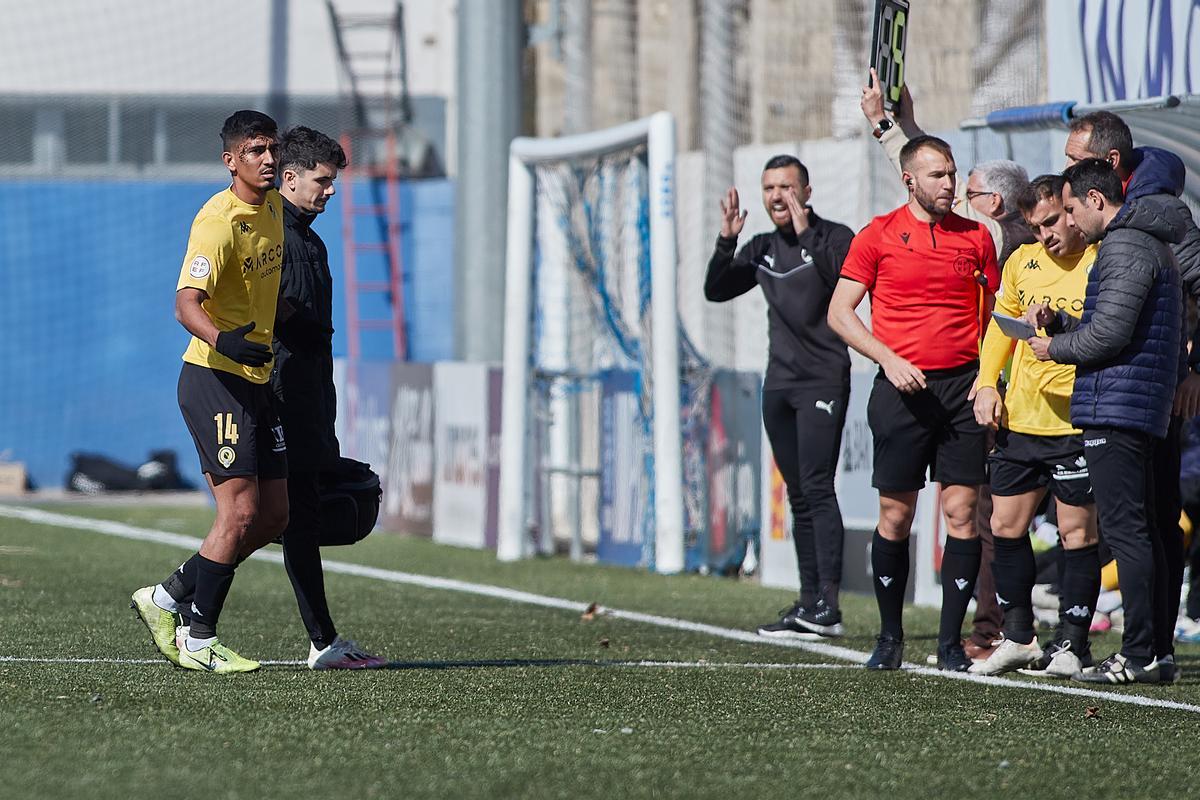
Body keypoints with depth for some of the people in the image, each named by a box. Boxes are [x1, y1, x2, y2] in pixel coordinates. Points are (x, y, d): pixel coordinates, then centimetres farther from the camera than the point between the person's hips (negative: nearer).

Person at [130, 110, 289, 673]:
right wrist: (222, 340, -48)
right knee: (240, 513, -11)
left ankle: (166, 598, 20)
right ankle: (198, 643, 1)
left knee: (273, 516, 8)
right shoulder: (218, 222, -18)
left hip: (257, 381, 9)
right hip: (213, 379, -9)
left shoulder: (273, 207, 9)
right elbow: (186, 301, -30)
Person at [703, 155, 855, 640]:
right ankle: (808, 605, 8)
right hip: (779, 383, 7)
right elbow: (716, 291, 13)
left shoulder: (833, 238, -4)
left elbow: (845, 280, -22)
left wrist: (806, 233, -25)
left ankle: (828, 603, -18)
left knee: (817, 488, -15)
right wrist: (726, 241, -1)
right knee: (799, 496, 7)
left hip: (823, 380, -7)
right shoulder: (763, 249, 15)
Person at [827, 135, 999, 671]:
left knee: (962, 513, -4)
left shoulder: (976, 238, 10)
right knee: (895, 515, 2)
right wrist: (890, 360, -10)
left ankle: (951, 641, 2)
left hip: (963, 387, 2)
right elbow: (840, 311, 2)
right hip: (902, 387, -2)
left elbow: (992, 315, 18)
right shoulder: (880, 235, 2)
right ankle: (890, 637, 14)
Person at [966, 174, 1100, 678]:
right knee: (1006, 526, 9)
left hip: (1077, 423, -6)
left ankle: (1071, 643, 7)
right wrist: (987, 382, 11)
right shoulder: (1022, 262, 10)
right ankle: (1019, 637, 21)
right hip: (1019, 417, 6)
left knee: (1077, 531, -1)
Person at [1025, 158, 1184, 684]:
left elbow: (1109, 333, -19)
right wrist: (1057, 322, 11)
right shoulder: (1150, 245, 22)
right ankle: (1147, 654, 11)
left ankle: (1139, 655, -12)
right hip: (1144, 406, 10)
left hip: (1114, 404, -10)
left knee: (1125, 531, -10)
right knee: (1139, 532, 10)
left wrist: (1055, 348, -4)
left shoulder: (1124, 247, -12)